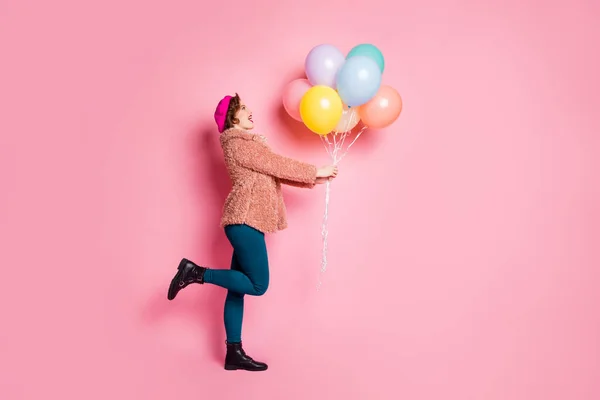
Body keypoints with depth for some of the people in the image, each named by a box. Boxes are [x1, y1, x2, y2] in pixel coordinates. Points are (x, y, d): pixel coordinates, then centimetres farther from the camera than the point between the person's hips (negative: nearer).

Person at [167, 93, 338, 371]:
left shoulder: (247, 144, 23)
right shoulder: (238, 144, -8)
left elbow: (274, 171, 20)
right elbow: (278, 166, -10)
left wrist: (312, 180, 16)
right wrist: (315, 172, -1)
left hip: (247, 220, 10)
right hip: (245, 219, -10)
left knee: (239, 287, 8)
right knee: (258, 285, -8)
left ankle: (234, 354, 12)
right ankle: (196, 273, -2)